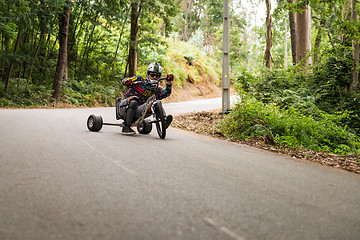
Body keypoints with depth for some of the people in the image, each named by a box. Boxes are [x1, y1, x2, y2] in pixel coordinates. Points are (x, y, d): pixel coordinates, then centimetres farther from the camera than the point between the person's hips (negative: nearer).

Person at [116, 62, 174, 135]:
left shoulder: (157, 89, 9)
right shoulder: (140, 80, 0)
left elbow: (166, 93, -9)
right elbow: (124, 80, -9)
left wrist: (169, 82, -25)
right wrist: (127, 82, -32)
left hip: (136, 111, 3)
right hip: (124, 107, -3)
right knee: (134, 99, -35)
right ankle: (126, 128, -35)